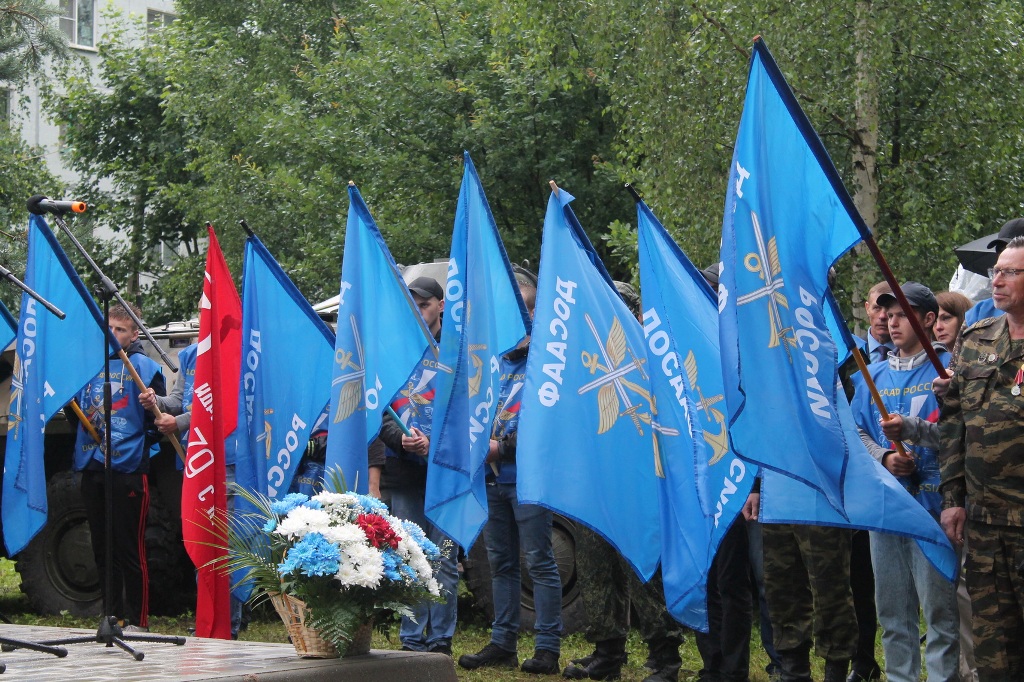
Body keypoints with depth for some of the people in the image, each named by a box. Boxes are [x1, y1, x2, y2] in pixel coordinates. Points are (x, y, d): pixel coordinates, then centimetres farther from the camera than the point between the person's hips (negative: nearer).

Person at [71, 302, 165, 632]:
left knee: (129, 549, -5)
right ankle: (113, 615, 20)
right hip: (92, 467, 6)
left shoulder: (143, 367, -2)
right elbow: (76, 409, 24)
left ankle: (137, 621, 1)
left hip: (127, 469, -6)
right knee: (102, 549, 11)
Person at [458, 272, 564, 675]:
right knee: (501, 562, 11)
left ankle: (547, 648, -4)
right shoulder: (495, 362, 16)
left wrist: (503, 447, -13)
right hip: (494, 478, 7)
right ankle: (502, 644, 16)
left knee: (539, 562, -5)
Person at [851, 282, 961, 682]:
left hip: (932, 500, -5)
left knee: (939, 608, -6)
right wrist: (884, 457, -5)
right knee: (892, 609, 10)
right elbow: (858, 432, 14)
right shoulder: (875, 374, 15)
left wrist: (910, 428, -21)